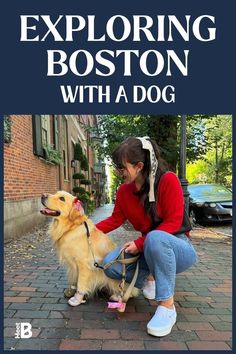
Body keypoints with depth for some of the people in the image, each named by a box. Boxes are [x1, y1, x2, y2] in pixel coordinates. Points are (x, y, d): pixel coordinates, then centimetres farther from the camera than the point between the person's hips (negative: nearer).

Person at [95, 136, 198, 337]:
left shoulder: (168, 180, -19)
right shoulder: (124, 191, -1)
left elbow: (173, 222, -20)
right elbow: (115, 220, 8)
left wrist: (139, 243, -24)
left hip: (179, 248, -5)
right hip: (149, 248, 6)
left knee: (155, 237, -40)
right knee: (110, 264, -17)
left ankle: (167, 307, -23)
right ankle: (148, 279, 9)